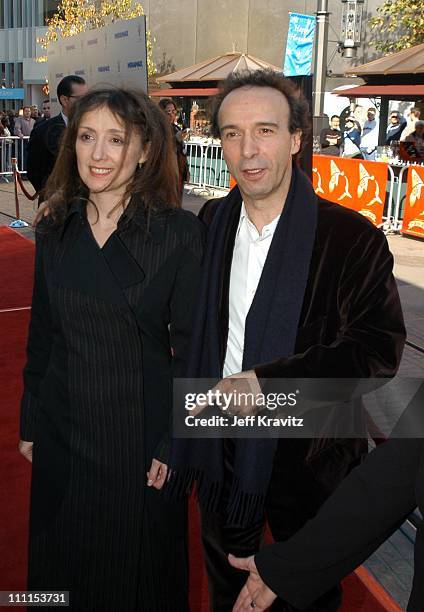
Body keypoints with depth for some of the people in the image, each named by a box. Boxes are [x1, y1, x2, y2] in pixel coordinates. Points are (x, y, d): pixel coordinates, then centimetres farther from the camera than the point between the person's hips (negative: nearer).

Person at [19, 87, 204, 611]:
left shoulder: (179, 232, -14)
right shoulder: (54, 231, 1)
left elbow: (191, 347, -11)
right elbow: (41, 337, 8)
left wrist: (175, 443, -10)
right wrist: (30, 424, 10)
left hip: (140, 425, -4)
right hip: (62, 426, 4)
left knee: (140, 562, 16)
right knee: (61, 558, 22)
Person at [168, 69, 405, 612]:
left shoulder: (353, 238, -17)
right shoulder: (211, 222, -2)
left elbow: (379, 349, -19)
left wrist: (267, 381, -25)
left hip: (308, 454, -3)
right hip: (220, 442, 4)